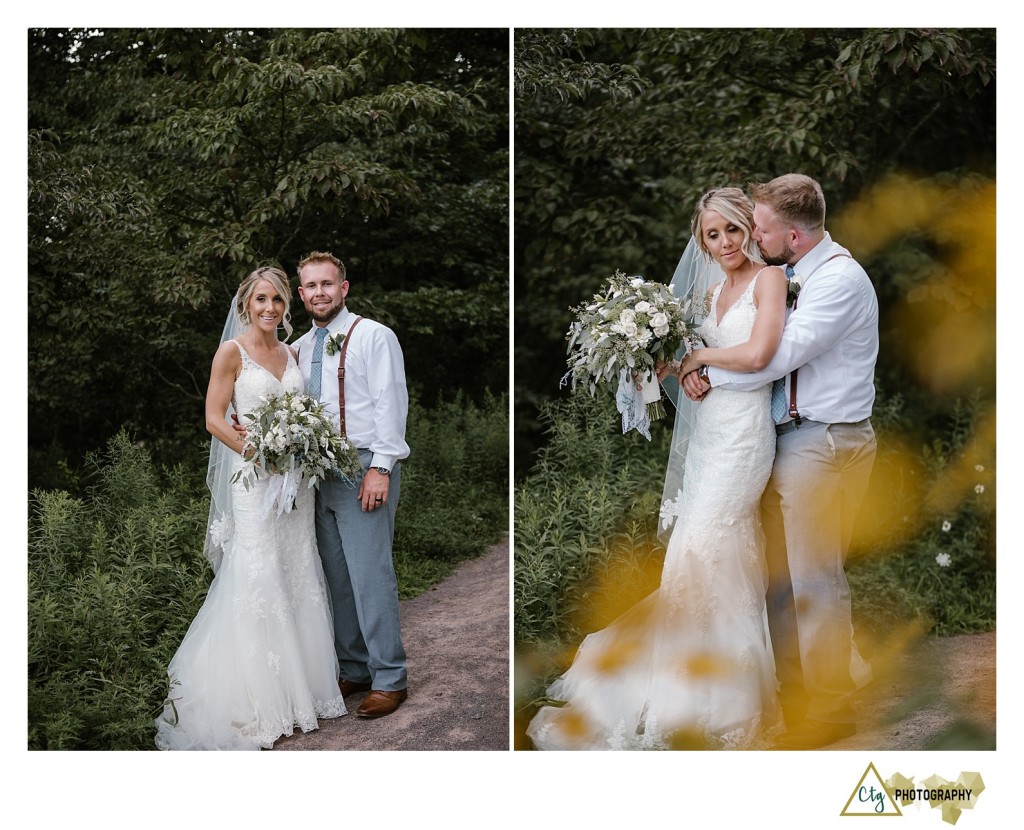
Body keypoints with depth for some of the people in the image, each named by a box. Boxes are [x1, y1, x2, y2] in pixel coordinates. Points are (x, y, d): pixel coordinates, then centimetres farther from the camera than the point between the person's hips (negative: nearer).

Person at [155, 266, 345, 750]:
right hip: (253, 476, -6)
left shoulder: (290, 354, 12)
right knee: (257, 579, -5)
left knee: (298, 576, 9)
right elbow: (214, 419, -9)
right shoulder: (232, 352, -5)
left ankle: (297, 684, 21)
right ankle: (256, 697, 5)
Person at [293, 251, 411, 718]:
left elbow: (391, 403, -10)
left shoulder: (373, 336, -4)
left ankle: (389, 679, 1)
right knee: (336, 577, 10)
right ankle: (354, 670, 21)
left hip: (363, 469, -7)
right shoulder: (299, 348, 16)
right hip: (317, 471, 7)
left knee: (370, 573, -8)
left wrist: (380, 468, -17)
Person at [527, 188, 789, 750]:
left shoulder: (769, 278, -6)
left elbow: (756, 354, -18)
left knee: (700, 550, -9)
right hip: (707, 425, 7)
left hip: (743, 429, -7)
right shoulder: (715, 292, 17)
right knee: (725, 558, 9)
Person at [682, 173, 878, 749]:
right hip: (789, 437, 9)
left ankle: (831, 706, 15)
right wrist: (700, 366, -4)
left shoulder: (840, 279, -16)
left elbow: (778, 355, -22)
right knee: (780, 569, 15)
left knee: (815, 578, 0)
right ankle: (792, 683, 31)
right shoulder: (790, 272, 12)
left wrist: (709, 372, -11)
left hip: (826, 442, -9)